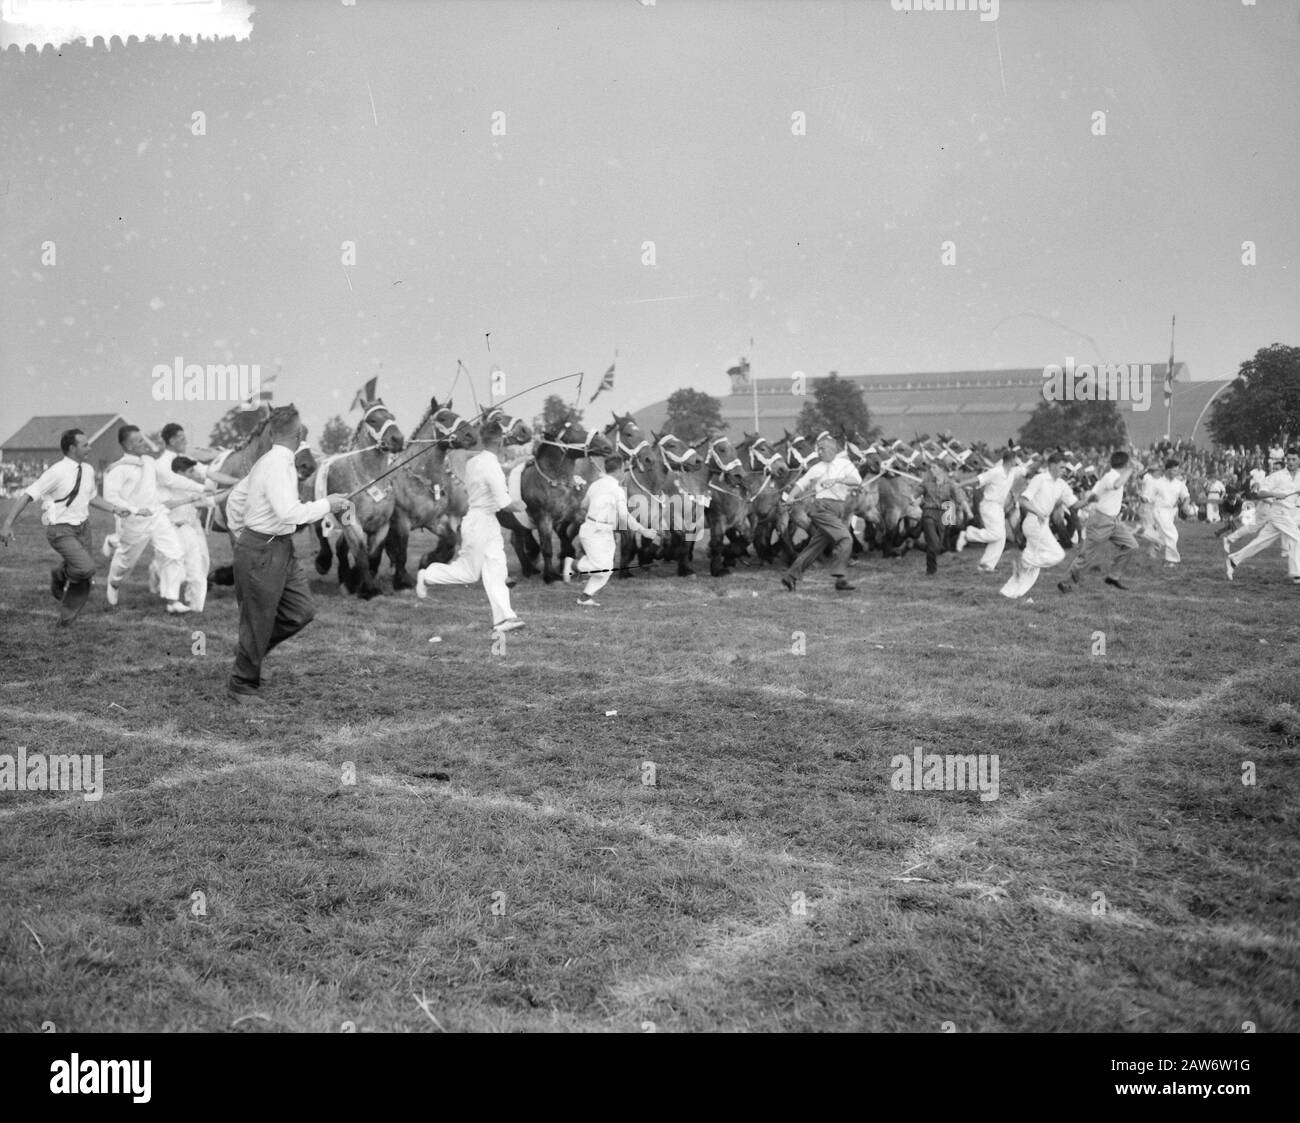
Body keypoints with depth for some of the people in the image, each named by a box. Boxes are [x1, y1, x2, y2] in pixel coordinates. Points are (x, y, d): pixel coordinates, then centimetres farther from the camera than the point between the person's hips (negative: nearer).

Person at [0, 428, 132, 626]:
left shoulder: (88, 471, 3)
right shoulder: (56, 472, -19)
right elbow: (27, 496, -18)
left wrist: (115, 509, 8)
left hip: (82, 527, 7)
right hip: (61, 531, -7)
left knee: (84, 579, 6)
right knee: (86, 568, -25)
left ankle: (66, 619, 24)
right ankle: (61, 574, 8)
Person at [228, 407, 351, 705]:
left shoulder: (269, 460, 10)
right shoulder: (277, 466, -22)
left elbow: (242, 492, 23)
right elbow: (289, 513, -32)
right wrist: (326, 504, -21)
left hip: (281, 548, 9)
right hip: (261, 551, -9)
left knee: (300, 611, 7)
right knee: (258, 621, 2)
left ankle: (250, 649, 24)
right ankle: (242, 686, 18)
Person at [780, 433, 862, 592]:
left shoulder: (845, 464, 13)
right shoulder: (817, 468, 12)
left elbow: (857, 481, -3)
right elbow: (802, 484, 14)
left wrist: (837, 480, -17)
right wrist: (790, 496, -4)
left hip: (838, 510, 3)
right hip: (822, 507, -3)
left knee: (816, 546, 5)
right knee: (845, 538, -19)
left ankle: (790, 576, 14)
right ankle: (840, 578, -21)